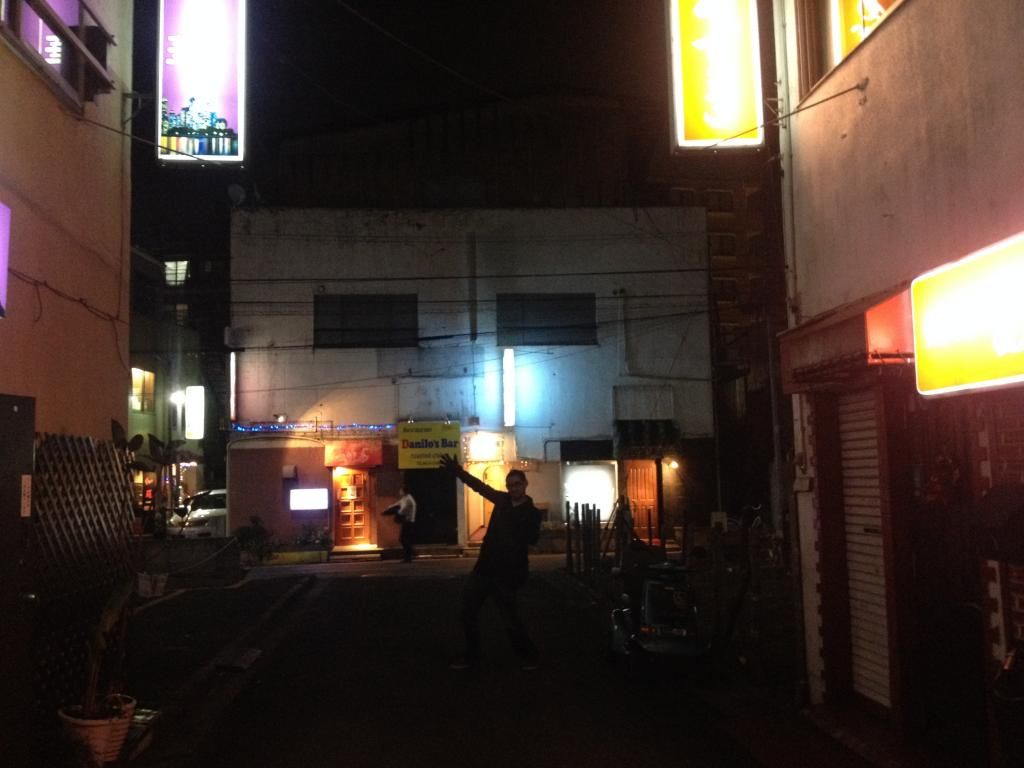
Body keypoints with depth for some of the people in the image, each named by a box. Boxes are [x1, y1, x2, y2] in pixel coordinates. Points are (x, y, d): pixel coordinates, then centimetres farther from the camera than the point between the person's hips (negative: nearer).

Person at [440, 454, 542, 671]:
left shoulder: (532, 513, -7)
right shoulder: (503, 500, 7)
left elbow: (532, 539, -19)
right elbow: (480, 486, 16)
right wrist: (457, 471, 16)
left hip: (507, 571, -6)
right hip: (485, 566, 6)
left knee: (509, 617, -3)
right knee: (468, 610, 9)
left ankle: (529, 655, 17)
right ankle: (471, 655, 22)